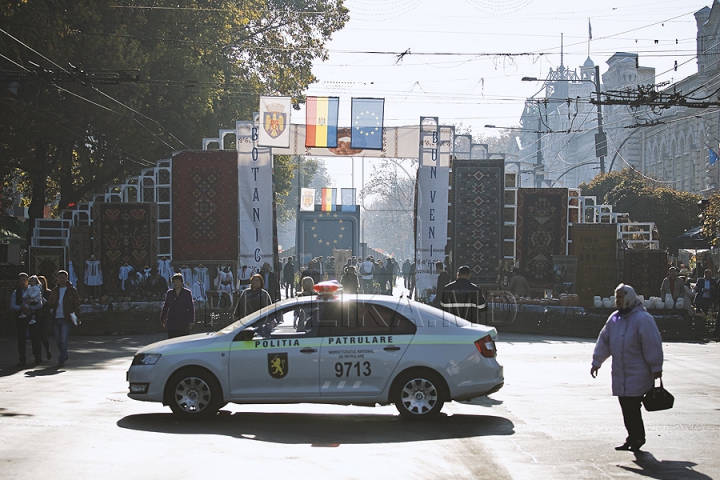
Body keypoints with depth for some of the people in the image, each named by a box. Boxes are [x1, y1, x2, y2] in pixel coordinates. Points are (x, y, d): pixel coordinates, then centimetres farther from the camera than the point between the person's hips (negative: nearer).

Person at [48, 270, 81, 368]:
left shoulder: (72, 291, 4)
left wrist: (78, 317, -7)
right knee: (58, 340, 9)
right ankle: (64, 355, 29)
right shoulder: (54, 291, 15)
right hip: (56, 318, 4)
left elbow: (76, 305, 3)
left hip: (66, 319, -4)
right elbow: (50, 303, 20)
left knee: (64, 340, -11)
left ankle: (61, 360, -7)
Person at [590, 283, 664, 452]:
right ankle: (634, 437, 19)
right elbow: (604, 341, 19)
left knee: (632, 406, -8)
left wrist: (656, 367, -13)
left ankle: (637, 437, 6)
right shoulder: (614, 318, 12)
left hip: (637, 373, -7)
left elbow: (653, 344, -13)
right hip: (620, 373, 7)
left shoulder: (642, 319, -12)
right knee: (626, 407, 9)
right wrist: (596, 362, 18)